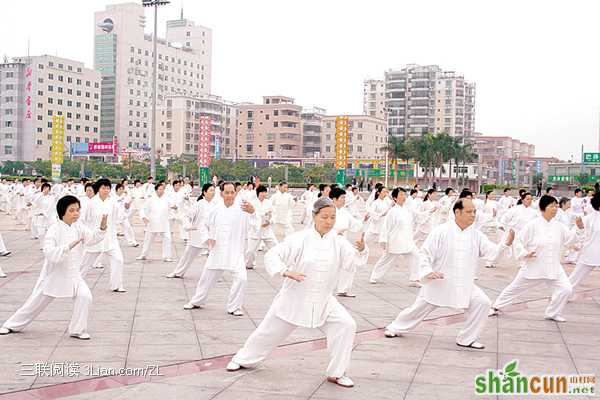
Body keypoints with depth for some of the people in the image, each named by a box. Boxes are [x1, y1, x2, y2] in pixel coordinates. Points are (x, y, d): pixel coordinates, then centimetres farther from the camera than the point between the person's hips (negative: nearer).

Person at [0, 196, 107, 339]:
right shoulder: (54, 230, -20)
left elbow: (92, 237, -14)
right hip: (53, 273, -3)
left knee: (84, 296, -18)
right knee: (36, 302, 10)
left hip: (73, 274, 4)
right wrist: (68, 246, -39)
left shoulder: (78, 227, -5)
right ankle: (12, 325, 34)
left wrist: (102, 228, -32)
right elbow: (49, 253, -29)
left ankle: (77, 330, -1)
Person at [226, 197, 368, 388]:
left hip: (323, 301, 2)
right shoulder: (300, 238, -16)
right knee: (270, 330, 12)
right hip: (294, 298, -2)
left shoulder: (338, 241, -7)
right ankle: (244, 359, 41)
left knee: (346, 325, -15)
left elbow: (353, 262, -18)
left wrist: (361, 249, -36)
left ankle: (336, 373, 3)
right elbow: (272, 256, -15)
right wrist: (287, 272, -30)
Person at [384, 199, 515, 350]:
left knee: (482, 302, -15)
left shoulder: (476, 235, -2)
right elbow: (424, 253, -11)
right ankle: (395, 328, 38)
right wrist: (428, 271, -23)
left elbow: (492, 252, -7)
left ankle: (467, 339, 4)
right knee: (420, 308, 9)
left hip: (464, 285, 3)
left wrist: (506, 243, -24)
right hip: (439, 282, -3)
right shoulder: (441, 231, -14)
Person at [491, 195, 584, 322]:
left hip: (553, 268, 4)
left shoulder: (558, 226, 1)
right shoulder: (533, 225, -14)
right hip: (533, 267, -4)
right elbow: (519, 240, -9)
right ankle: (496, 306, 31)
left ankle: (552, 313, 12)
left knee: (566, 289, -9)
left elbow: (568, 238, 12)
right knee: (515, 288, 9)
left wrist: (578, 228, 0)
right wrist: (524, 254, -19)